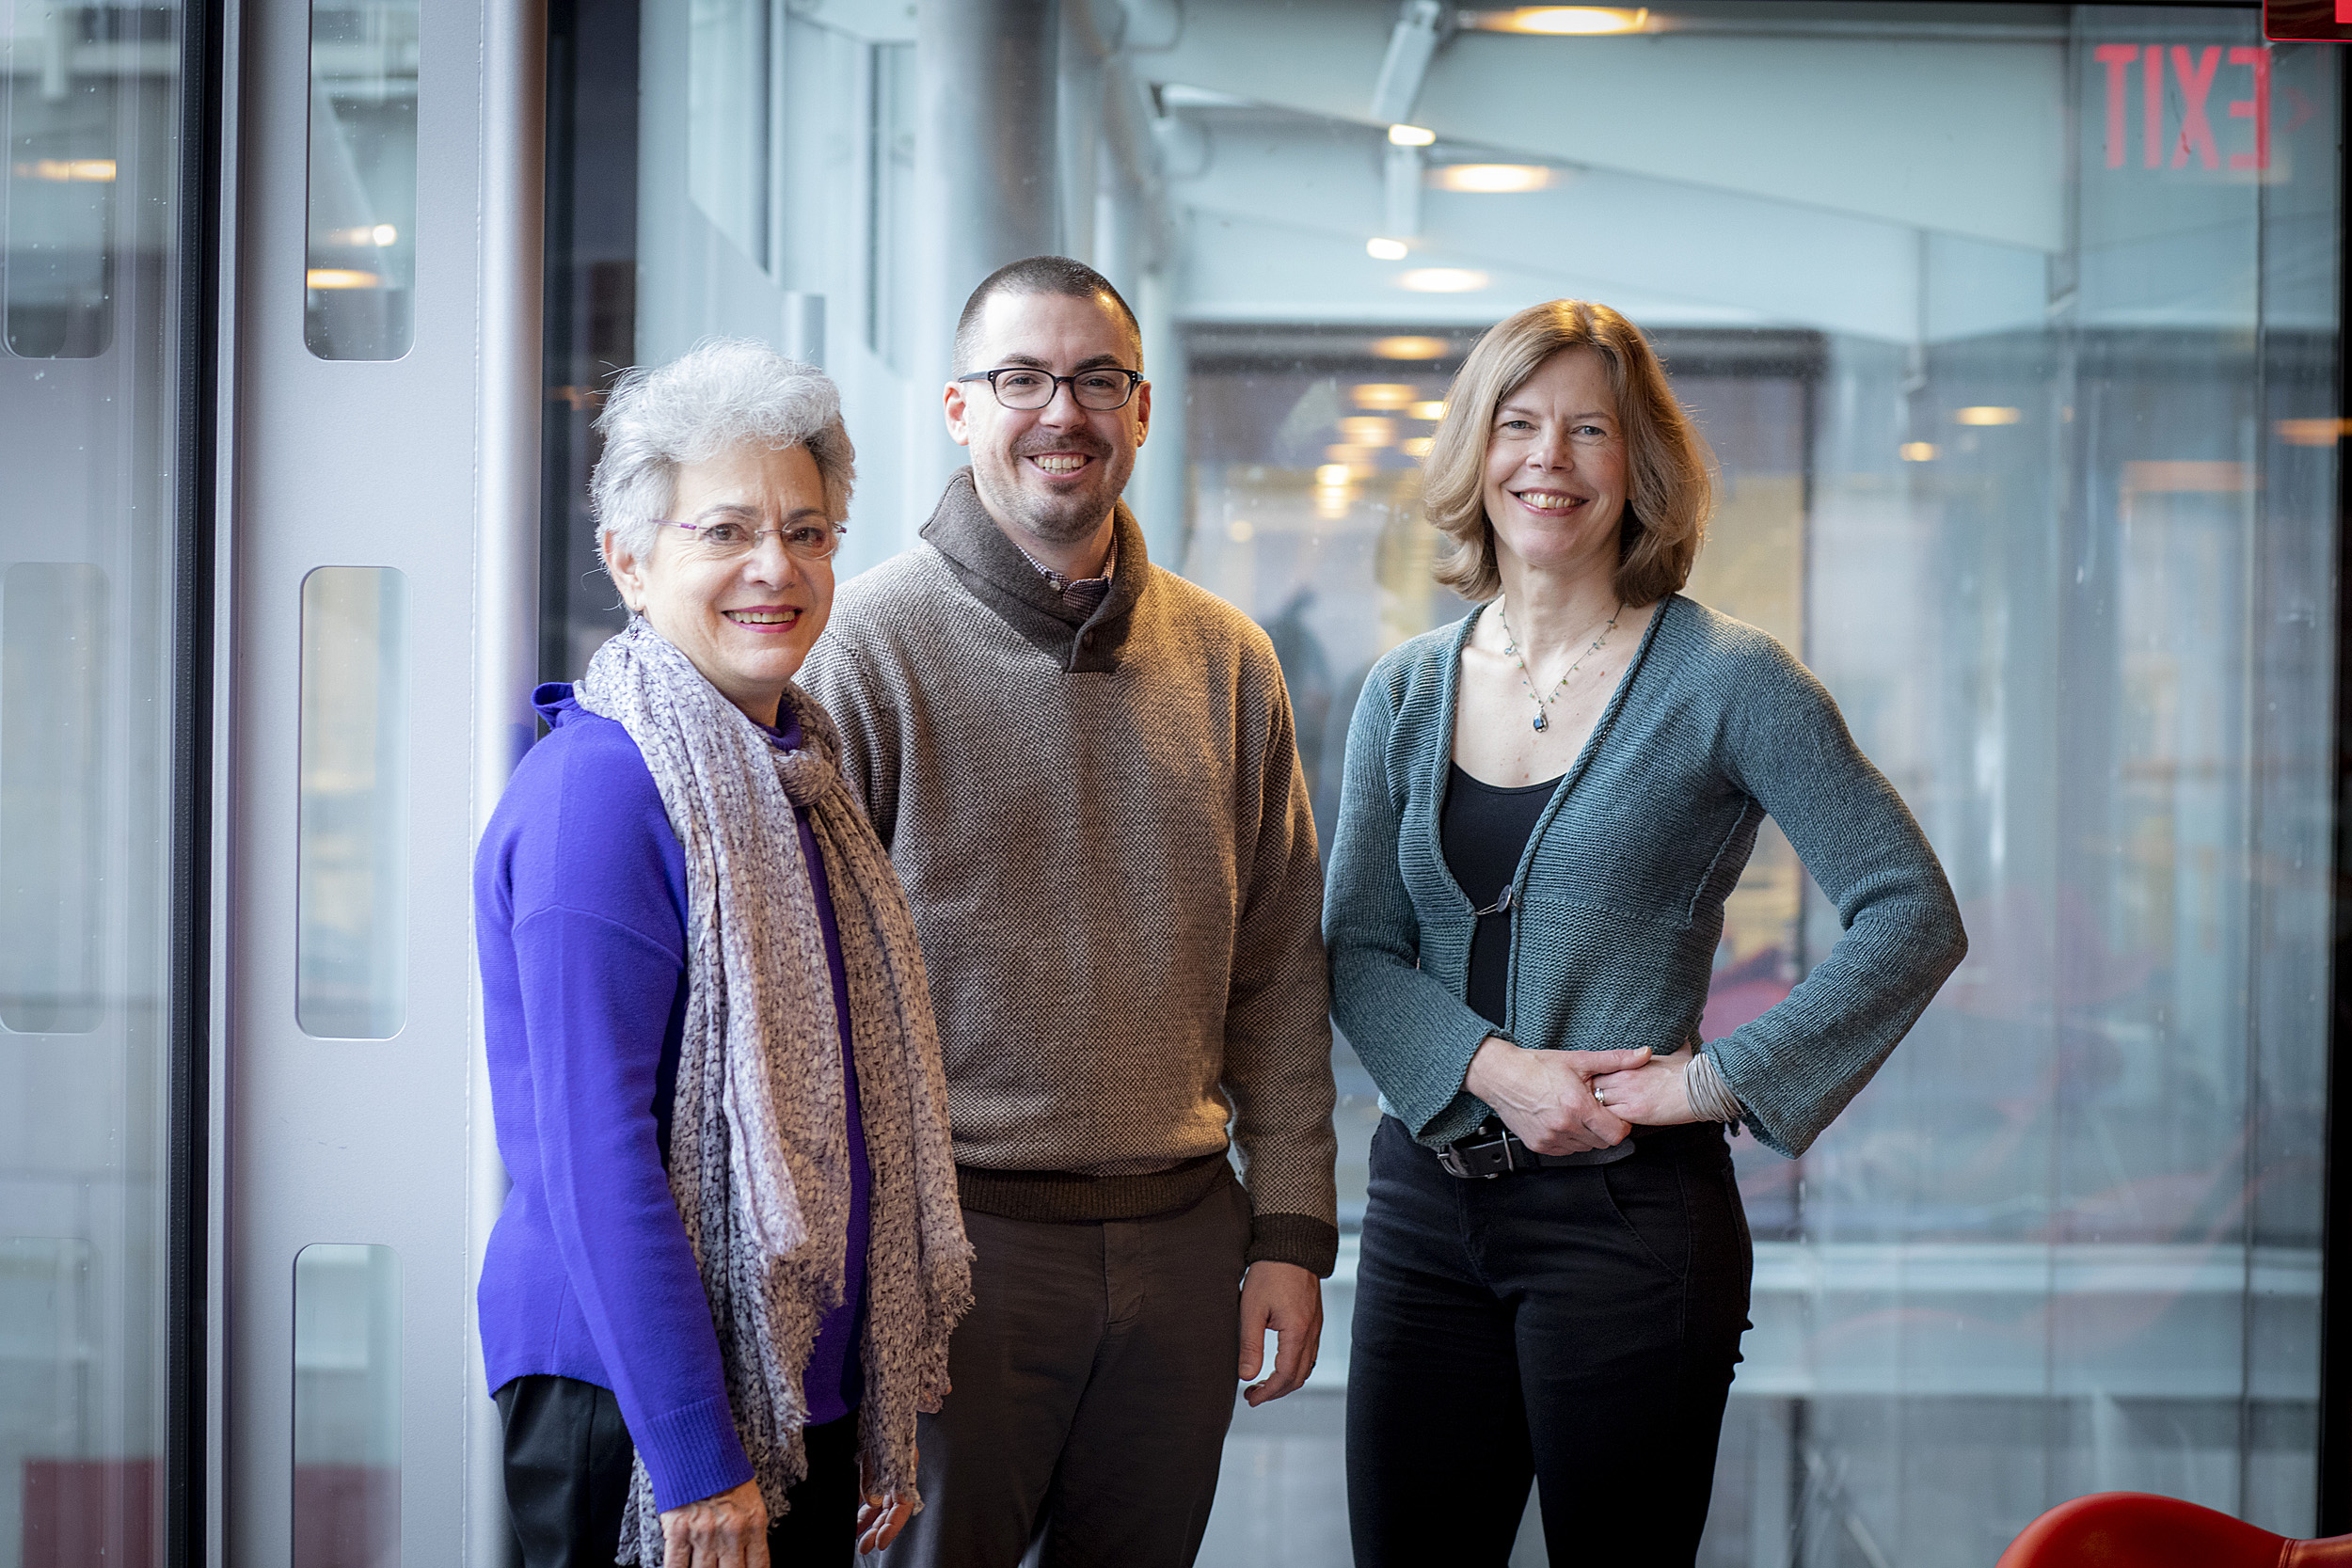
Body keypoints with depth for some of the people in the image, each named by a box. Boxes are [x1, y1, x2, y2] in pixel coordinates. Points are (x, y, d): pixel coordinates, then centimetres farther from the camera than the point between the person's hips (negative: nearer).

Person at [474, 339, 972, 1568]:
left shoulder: (792, 776, 11)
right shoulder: (597, 790, -16)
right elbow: (595, 1155, -20)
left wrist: (889, 1415, 17)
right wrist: (696, 1457, -21)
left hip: (808, 1396, 8)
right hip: (629, 1413, -8)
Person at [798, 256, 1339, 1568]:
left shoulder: (1227, 660, 10)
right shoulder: (872, 645, -5)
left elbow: (1279, 977, 12)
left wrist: (1291, 1233, 7)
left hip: (1182, 1236, 4)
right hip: (956, 1232, -4)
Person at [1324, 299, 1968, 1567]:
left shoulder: (1724, 681, -6)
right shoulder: (1406, 691, 8)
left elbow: (1913, 916, -8)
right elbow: (1355, 946, 6)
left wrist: (1713, 1081, -13)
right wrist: (1491, 1066, -12)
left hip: (1629, 1212, -4)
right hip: (1425, 1202, 4)